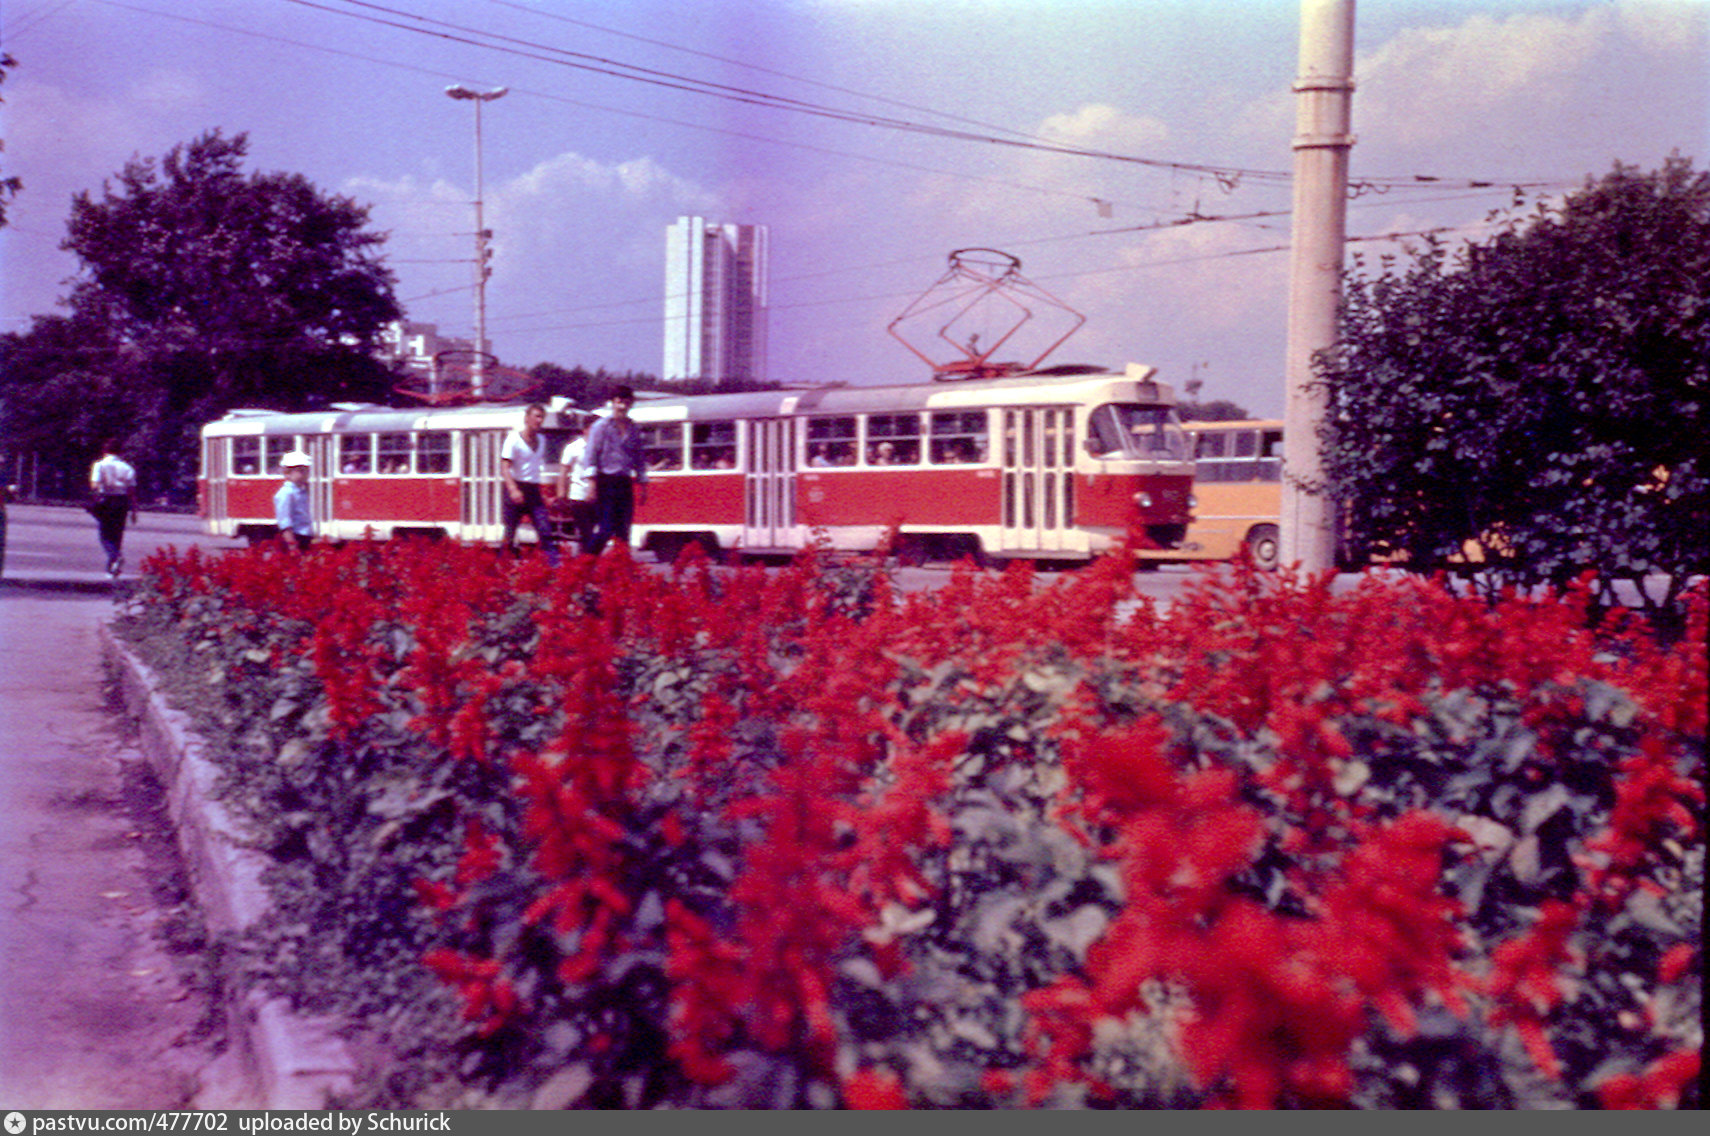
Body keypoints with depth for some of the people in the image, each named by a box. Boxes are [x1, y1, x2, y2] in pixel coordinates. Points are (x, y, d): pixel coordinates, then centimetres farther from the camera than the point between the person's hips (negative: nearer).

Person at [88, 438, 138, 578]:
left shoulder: (100, 465, -3)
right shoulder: (126, 467, 5)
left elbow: (94, 485, -16)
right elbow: (132, 491, 2)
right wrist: (133, 510, 5)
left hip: (105, 501, -3)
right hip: (122, 502, 3)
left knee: (105, 535, 3)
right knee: (117, 535, 11)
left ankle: (115, 556, -26)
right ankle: (112, 569, 13)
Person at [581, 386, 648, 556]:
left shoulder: (634, 429, 14)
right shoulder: (601, 426, -2)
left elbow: (640, 459, 20)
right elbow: (591, 454, -7)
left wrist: (642, 484, 17)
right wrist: (591, 481, -16)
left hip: (625, 483, 5)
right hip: (606, 482, -5)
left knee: (623, 530, 4)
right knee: (605, 528, -10)